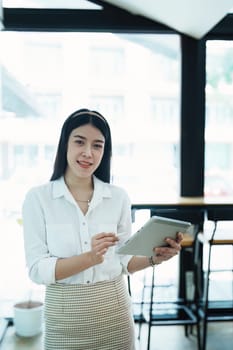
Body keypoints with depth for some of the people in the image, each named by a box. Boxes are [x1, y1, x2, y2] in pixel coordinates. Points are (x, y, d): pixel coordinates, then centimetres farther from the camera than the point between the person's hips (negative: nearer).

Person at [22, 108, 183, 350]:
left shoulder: (118, 197, -2)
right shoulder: (38, 198, -9)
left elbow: (123, 261, 4)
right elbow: (37, 270, -13)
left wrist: (154, 258, -15)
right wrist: (90, 258, -27)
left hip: (114, 311, 2)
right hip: (65, 314, -2)